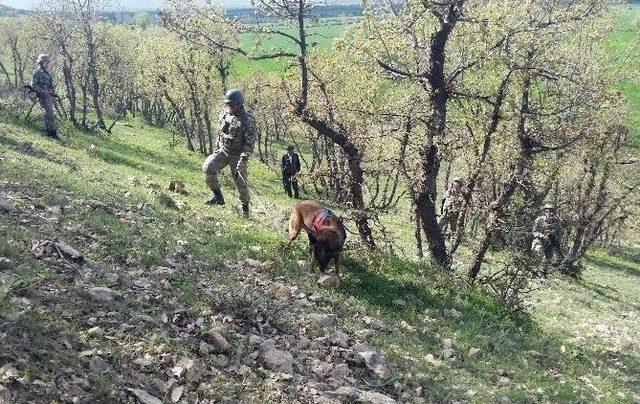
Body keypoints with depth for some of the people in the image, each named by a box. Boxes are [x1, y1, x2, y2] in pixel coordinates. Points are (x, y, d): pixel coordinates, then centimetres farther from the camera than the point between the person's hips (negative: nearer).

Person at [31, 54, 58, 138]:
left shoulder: (46, 72, 17)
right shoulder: (37, 72, -8)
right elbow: (33, 85, -12)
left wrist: (53, 92, 12)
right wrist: (43, 91, -21)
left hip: (50, 95, 8)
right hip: (44, 96, -8)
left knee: (48, 113, 11)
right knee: (50, 113, -13)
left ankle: (49, 130, 16)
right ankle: (53, 130, -13)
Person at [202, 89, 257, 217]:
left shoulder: (247, 121, -18)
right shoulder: (224, 112, 1)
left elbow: (249, 143, -20)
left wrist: (242, 161, -27)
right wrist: (218, 146, 19)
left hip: (237, 155, -5)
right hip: (223, 150, 5)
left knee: (240, 183, 2)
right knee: (208, 168, -18)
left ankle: (245, 208, 25)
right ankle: (218, 197, -3)